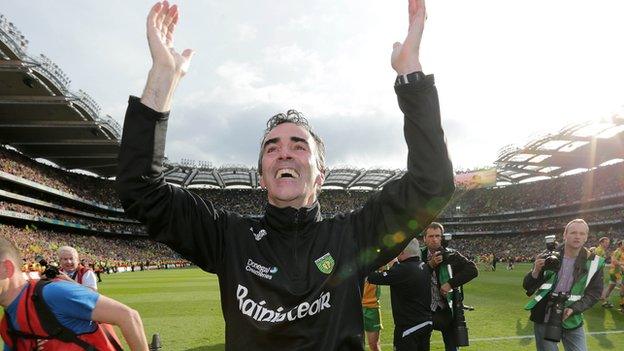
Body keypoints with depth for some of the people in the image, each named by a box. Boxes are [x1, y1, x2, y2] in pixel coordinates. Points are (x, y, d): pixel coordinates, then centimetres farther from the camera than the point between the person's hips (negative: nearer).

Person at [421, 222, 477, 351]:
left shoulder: (451, 255, -8)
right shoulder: (420, 256, -3)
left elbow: (473, 270, -16)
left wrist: (451, 283, -22)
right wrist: (430, 265, -25)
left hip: (447, 309, -2)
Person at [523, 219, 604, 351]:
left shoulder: (594, 262, -4)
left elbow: (594, 293, 1)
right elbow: (527, 286, -5)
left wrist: (573, 309, -15)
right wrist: (536, 272, -26)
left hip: (572, 322, 1)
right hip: (544, 319, -1)